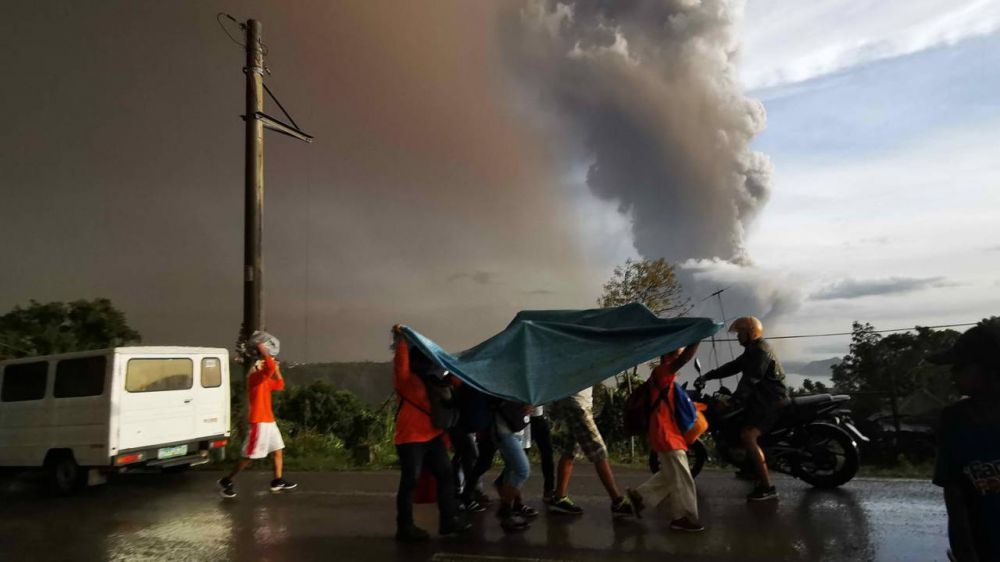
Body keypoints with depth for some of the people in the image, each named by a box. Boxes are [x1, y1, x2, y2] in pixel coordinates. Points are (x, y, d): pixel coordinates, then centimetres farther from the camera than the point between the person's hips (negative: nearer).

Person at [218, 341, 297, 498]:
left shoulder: (265, 381, 13)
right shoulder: (255, 377, -16)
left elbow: (280, 385, 19)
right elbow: (270, 366, -33)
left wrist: (277, 370, 12)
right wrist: (263, 350, -21)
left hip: (269, 421, 10)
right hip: (258, 423, -10)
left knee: (278, 451, 11)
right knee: (250, 457, -3)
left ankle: (277, 481, 18)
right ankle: (227, 481, 10)